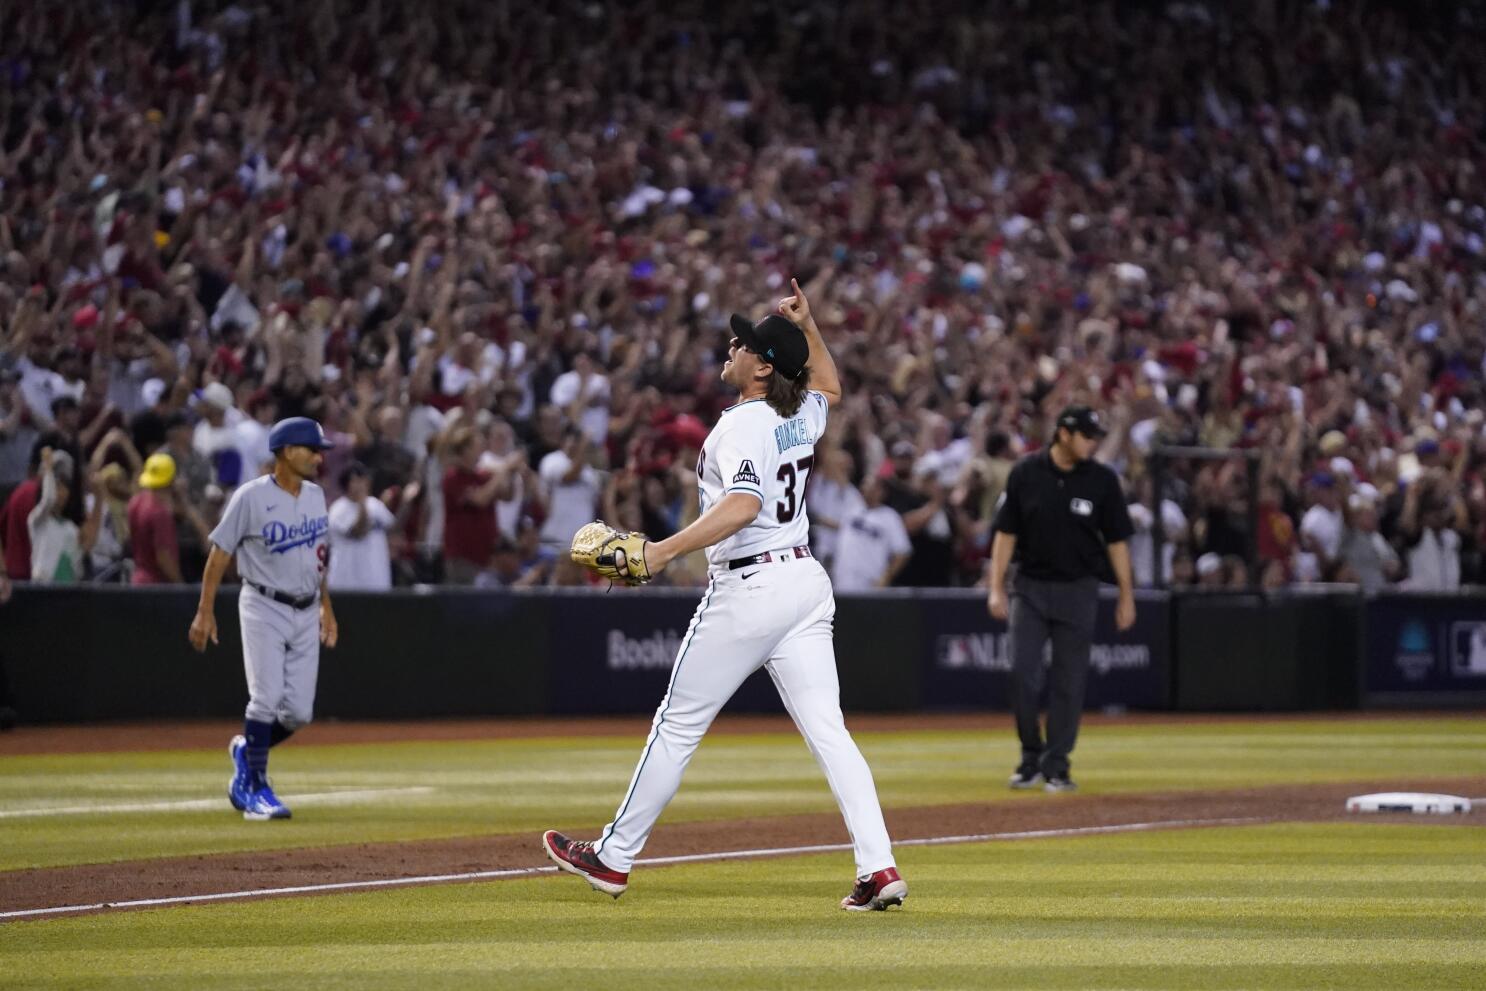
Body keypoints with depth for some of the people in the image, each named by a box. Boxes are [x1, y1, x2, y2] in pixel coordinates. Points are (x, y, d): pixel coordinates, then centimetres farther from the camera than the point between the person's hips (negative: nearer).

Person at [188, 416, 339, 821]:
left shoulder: (315, 495, 8)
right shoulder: (251, 497, -11)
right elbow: (220, 552, -9)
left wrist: (326, 608, 19)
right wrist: (205, 612, -12)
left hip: (306, 612, 6)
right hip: (264, 608, -6)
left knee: (299, 711, 1)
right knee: (266, 699, -11)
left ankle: (246, 751, 27)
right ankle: (255, 787, -1)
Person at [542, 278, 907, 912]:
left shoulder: (741, 425, -15)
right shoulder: (803, 415, 9)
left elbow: (743, 505, -31)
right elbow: (830, 387, 35)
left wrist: (665, 551, -30)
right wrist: (807, 327, 24)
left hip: (748, 591, -8)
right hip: (807, 581, 8)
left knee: (678, 724, 5)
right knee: (827, 730, 0)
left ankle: (613, 858, 15)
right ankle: (878, 868, -13)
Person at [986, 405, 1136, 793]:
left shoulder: (1103, 480, -2)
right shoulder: (1025, 473, -3)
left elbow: (1117, 540, 3)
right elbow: (1005, 532, 1)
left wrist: (1127, 596, 1)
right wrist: (996, 588, -5)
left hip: (1078, 590, 0)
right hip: (1031, 586, 0)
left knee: (1069, 681, 1)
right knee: (1023, 674, -6)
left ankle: (1056, 765, 9)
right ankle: (1031, 756, 10)